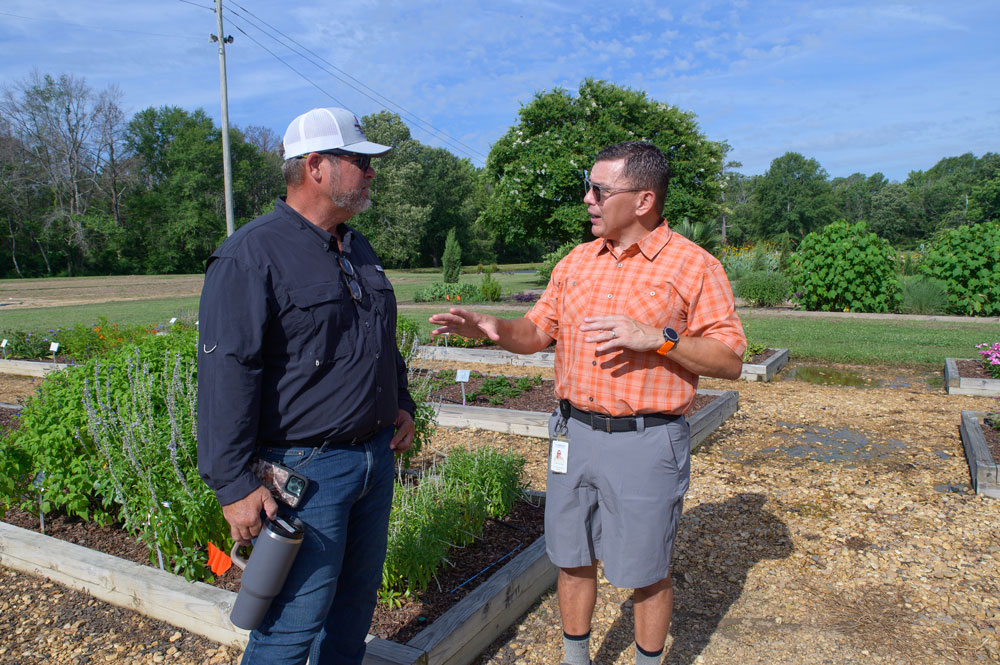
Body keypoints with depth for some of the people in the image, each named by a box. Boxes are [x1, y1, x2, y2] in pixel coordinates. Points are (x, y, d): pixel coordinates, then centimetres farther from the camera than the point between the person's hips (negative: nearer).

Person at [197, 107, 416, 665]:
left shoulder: (359, 248, 13)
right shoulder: (252, 254, -14)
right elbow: (226, 372, -18)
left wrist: (400, 403, 16)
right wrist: (234, 483, -19)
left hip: (376, 455, 8)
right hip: (305, 469, -8)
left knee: (357, 598, 19)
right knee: (295, 620, 2)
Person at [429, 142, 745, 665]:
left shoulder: (695, 267, -7)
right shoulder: (576, 262, 9)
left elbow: (730, 360, -9)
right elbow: (538, 332, 11)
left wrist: (657, 337, -22)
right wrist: (492, 328, -9)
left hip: (646, 442, -5)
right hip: (575, 433, 5)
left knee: (646, 572, 10)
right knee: (572, 559, 17)